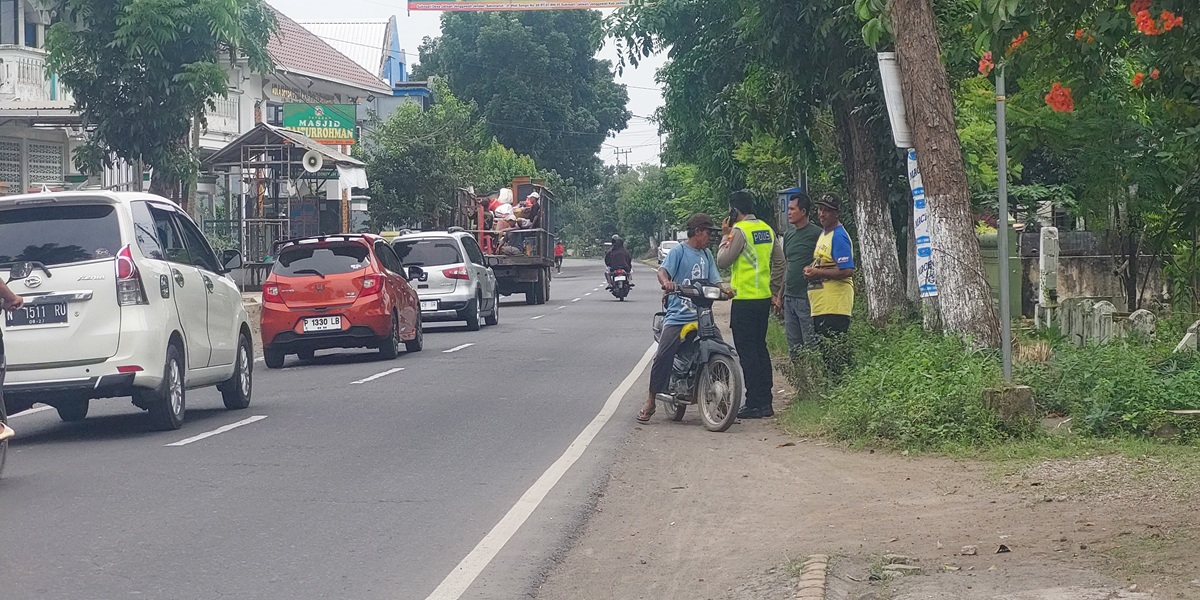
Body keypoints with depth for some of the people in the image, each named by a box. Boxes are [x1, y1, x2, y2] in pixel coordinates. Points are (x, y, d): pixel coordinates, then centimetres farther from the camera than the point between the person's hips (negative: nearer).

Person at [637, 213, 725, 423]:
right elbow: (663, 270, -13)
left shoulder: (707, 255, 20)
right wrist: (666, 281, -37)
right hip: (678, 316, -5)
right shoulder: (678, 251, 1)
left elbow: (714, 280, 16)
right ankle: (650, 402, -4)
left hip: (701, 316, 6)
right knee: (663, 356, -15)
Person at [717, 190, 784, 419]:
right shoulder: (767, 229, 11)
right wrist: (774, 289, 20)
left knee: (747, 351, -5)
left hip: (744, 299, -8)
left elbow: (723, 261, -11)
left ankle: (754, 404, -7)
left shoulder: (739, 230, -13)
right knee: (760, 348, 14)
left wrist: (725, 236, 1)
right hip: (764, 298, 8)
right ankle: (765, 402, 15)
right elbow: (779, 262, 14)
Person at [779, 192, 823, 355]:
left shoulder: (816, 234, -8)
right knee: (794, 347, 10)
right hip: (789, 298, 8)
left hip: (807, 299, -8)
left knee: (810, 346, -7)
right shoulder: (789, 234, 15)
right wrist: (780, 296, 19)